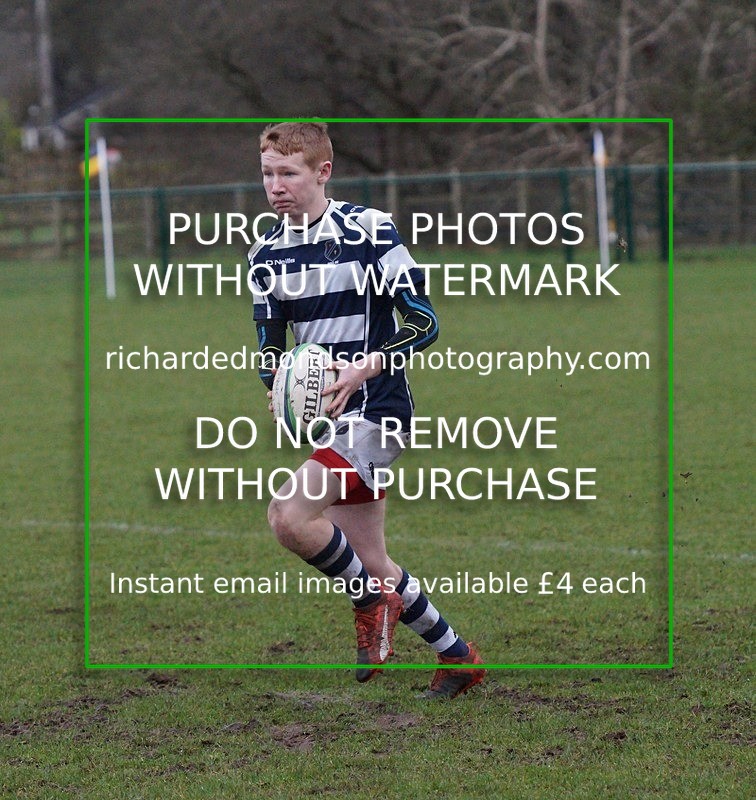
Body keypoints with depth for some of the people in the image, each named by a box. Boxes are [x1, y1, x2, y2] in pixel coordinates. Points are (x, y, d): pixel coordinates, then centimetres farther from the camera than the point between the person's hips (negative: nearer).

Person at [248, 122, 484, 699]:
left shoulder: (370, 231, -11)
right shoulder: (267, 254, 7)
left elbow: (425, 323, -10)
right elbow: (270, 351, 12)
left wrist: (366, 366, -22)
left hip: (376, 409, -7)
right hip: (326, 417, 7)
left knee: (289, 517, -24)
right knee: (372, 566, 8)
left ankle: (372, 600, 1)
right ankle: (458, 656, 26)